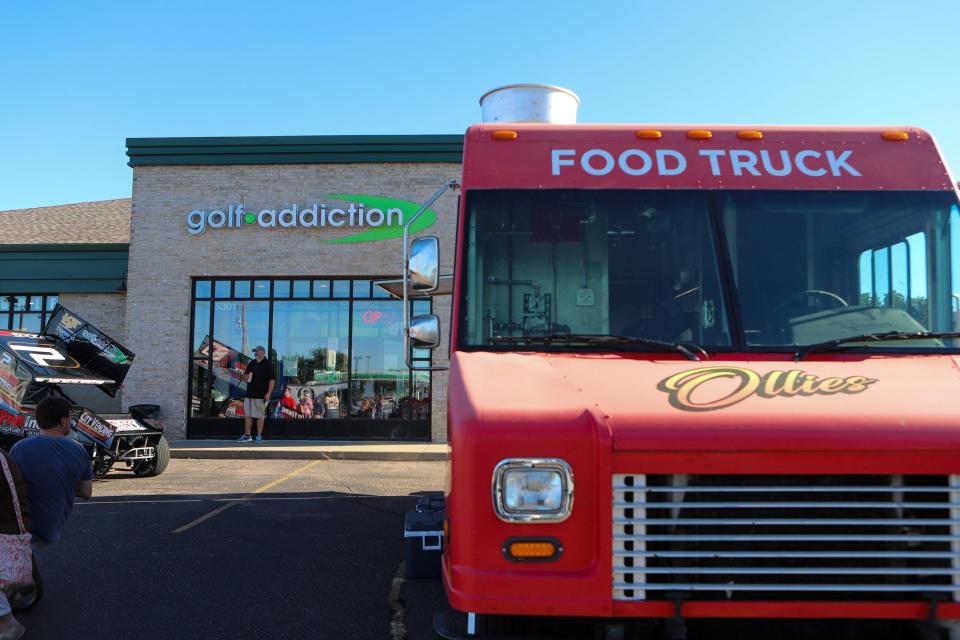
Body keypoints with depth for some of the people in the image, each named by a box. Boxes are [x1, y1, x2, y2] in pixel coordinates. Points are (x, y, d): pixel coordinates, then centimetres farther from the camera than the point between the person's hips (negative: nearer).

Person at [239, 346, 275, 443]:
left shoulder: (267, 364, -6)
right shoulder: (252, 363, 14)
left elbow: (272, 379, -11)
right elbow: (245, 374, 25)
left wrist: (268, 393, -17)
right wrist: (247, 376, -1)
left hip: (261, 395, -7)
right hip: (249, 394, 7)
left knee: (260, 415, -1)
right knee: (247, 415, 9)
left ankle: (259, 436, 7)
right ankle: (246, 435, 17)